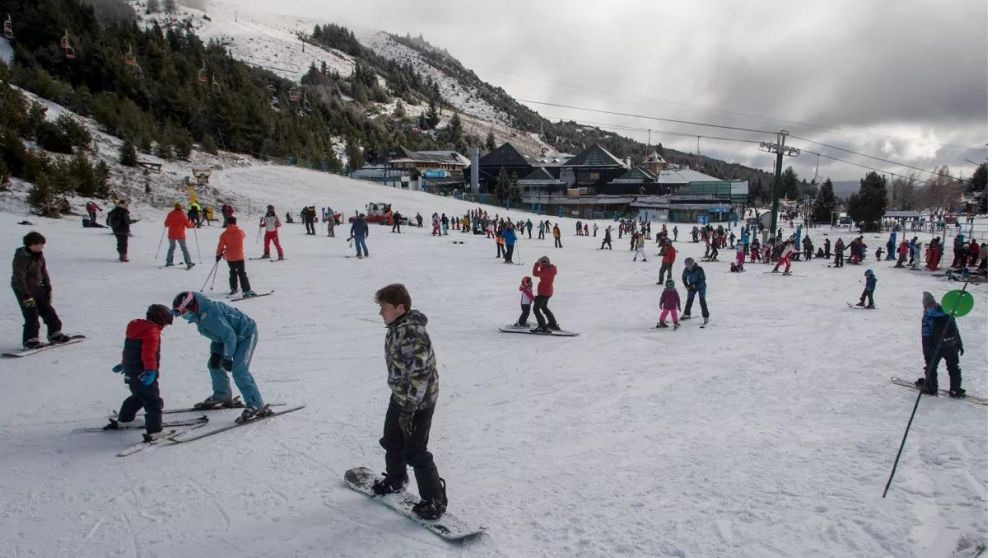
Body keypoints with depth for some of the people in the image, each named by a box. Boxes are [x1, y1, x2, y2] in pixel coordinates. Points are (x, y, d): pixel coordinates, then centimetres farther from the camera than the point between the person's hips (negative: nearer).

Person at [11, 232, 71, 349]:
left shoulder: (39, 255, 3)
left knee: (48, 310, 9)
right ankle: (30, 340, -3)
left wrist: (48, 289, 13)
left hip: (37, 288, 8)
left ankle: (55, 333, 20)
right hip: (23, 290, -7)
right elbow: (19, 278, -22)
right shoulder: (21, 257, -20)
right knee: (32, 315, -10)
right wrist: (26, 296, -25)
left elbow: (44, 272, 13)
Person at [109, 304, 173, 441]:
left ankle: (121, 420, 43)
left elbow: (130, 350, 29)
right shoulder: (152, 332, -16)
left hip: (130, 372, 10)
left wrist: (124, 363, 41)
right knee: (153, 402, -8)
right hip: (143, 375, -10)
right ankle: (153, 432, -15)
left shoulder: (136, 328, 15)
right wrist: (151, 370, -35)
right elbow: (149, 353, -29)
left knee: (138, 397, 30)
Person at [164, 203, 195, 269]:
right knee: (184, 248, 5)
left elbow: (166, 224, 6)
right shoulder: (183, 214, -8)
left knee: (172, 247, 21)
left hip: (171, 235, 3)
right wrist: (193, 225, 12)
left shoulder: (170, 214, -1)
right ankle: (189, 263, -1)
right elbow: (188, 225, -8)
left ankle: (169, 262, 18)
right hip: (180, 235, -2)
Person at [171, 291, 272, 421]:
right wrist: (215, 353, 3)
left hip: (246, 335, -11)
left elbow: (228, 335, -28)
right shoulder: (200, 314, 2)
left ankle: (257, 406, -18)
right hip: (234, 335, 11)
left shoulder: (209, 314, -30)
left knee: (239, 370, -21)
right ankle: (222, 397, 34)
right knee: (213, 365, 16)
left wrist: (227, 358, -23)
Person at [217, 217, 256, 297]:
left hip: (229, 258, 2)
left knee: (233, 272, 20)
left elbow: (220, 246, -1)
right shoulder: (240, 231, -4)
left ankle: (233, 289, 25)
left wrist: (219, 255, 13)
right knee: (242, 273, -2)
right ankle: (246, 290, -9)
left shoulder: (224, 234, -4)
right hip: (239, 256, -2)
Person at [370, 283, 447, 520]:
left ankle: (435, 501, 10)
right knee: (391, 441, 25)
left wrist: (408, 409, -28)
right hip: (400, 396, 10)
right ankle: (395, 479, 49)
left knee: (414, 452, -3)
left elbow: (418, 375, -30)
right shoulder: (397, 328, 2)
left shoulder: (412, 334, -30)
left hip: (418, 402, -10)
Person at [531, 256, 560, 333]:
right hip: (548, 291, 11)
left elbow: (535, 273, -29)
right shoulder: (550, 269, 7)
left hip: (544, 292, -11)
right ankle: (553, 325, 35)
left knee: (536, 309, -7)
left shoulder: (547, 271, -24)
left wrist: (536, 264, -17)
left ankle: (543, 327, -9)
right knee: (544, 307, 27)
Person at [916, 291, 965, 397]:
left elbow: (926, 336, -15)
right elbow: (955, 330, 8)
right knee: (953, 368, 17)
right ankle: (956, 389, 21)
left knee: (931, 367, 14)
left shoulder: (928, 316, -14)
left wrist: (926, 352, -11)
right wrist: (960, 345, 16)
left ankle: (930, 387, 21)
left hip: (936, 347, -5)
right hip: (952, 346, 5)